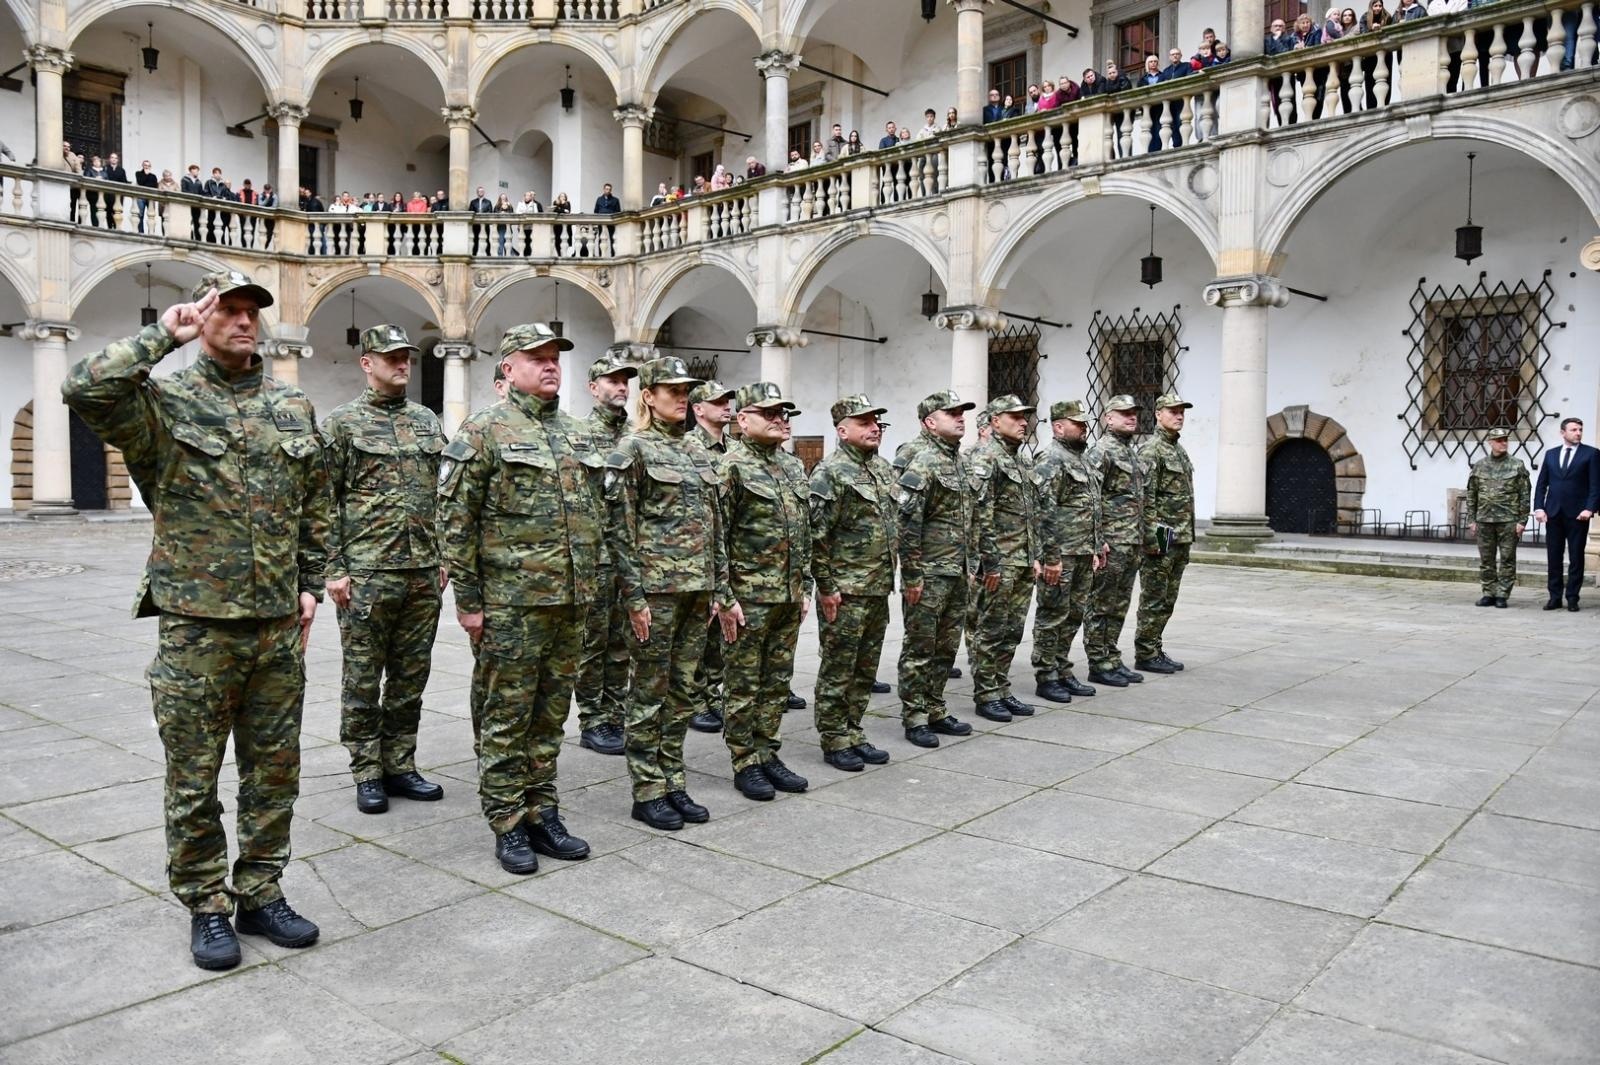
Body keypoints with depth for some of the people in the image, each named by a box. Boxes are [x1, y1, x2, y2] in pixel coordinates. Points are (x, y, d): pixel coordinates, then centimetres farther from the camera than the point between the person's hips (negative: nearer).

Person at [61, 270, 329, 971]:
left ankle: (261, 894, 27)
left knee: (274, 773, 12)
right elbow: (84, 389, -25)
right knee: (194, 781, 7)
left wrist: (311, 585, 10)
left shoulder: (293, 407, 10)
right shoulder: (163, 401, -3)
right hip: (196, 627, -4)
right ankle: (206, 907, 23)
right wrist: (165, 334, -16)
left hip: (279, 626, 4)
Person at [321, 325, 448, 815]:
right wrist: (333, 570, -10)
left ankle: (400, 766, 22)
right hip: (366, 573, -5)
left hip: (424, 572, 5)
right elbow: (325, 503, -5)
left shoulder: (428, 421, 12)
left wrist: (442, 557, 11)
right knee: (363, 681, 5)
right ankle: (367, 774, 15)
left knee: (411, 678, 11)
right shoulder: (341, 423, -2)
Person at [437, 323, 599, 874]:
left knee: (550, 714, 13)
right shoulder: (484, 430, -6)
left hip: (571, 601, 6)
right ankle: (508, 824, 15)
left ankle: (542, 812, 24)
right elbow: (455, 519, -9)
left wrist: (591, 584, 16)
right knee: (507, 717, 3)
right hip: (511, 601, -6)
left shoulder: (579, 433, 14)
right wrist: (467, 599, -11)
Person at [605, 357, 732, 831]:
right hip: (656, 586, -7)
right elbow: (619, 528, -11)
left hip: (696, 587, 7)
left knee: (682, 690, 12)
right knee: (650, 690, 2)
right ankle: (647, 792, 12)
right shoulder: (632, 449, -6)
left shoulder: (696, 454, 14)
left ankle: (673, 783, 22)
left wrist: (719, 586, 13)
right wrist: (634, 596, -15)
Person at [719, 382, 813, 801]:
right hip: (749, 597, -7)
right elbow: (716, 537, -13)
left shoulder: (794, 466, 13)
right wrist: (725, 598, -16)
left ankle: (767, 754, 24)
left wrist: (805, 587, 15)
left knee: (778, 683, 13)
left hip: (788, 596, 7)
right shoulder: (732, 466, -10)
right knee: (745, 685, 3)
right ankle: (745, 764, 13)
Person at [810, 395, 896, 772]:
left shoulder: (883, 469, 13)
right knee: (838, 670, 2)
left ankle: (854, 734, 25)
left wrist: (889, 577, 18)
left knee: (866, 669, 14)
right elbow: (816, 535, -16)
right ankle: (834, 742, 12)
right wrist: (826, 587, -16)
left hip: (879, 589, 8)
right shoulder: (829, 472, -12)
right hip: (845, 592, -8)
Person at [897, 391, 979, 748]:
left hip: (956, 573, 9)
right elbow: (907, 522, -19)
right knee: (919, 648, 1)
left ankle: (935, 710, 25)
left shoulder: (957, 459, 14)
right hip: (929, 574, -9)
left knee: (946, 647, 15)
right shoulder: (923, 461, -15)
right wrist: (912, 576, -19)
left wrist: (969, 564, 19)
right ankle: (914, 718, 9)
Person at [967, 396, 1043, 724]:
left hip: (1022, 564, 9)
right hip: (999, 563, -9)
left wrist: (1034, 557, 17)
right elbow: (981, 514, -18)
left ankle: (1002, 690, 22)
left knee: (1011, 632, 13)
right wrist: (991, 562, -20)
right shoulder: (985, 458, -12)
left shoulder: (1019, 460, 17)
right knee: (989, 632, 0)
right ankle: (986, 696, 8)